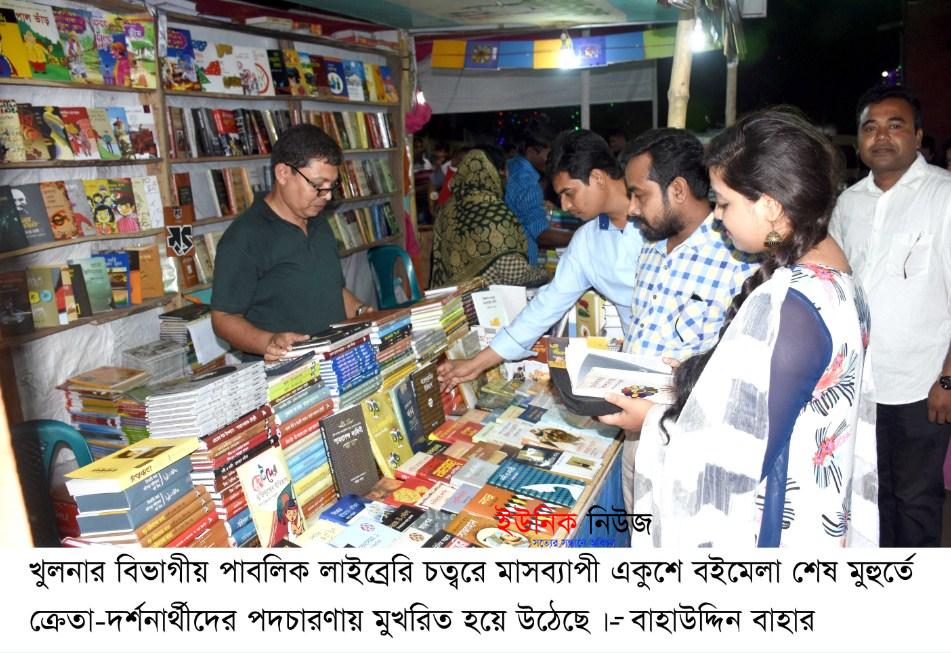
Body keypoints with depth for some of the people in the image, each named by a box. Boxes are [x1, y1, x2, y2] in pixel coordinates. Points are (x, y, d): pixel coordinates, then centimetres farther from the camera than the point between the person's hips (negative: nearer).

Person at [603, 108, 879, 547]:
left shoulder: (783, 308, -31)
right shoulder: (831, 268, -1)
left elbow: (741, 452, -27)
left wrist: (651, 419, -13)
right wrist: (695, 369, 8)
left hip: (770, 524, -8)